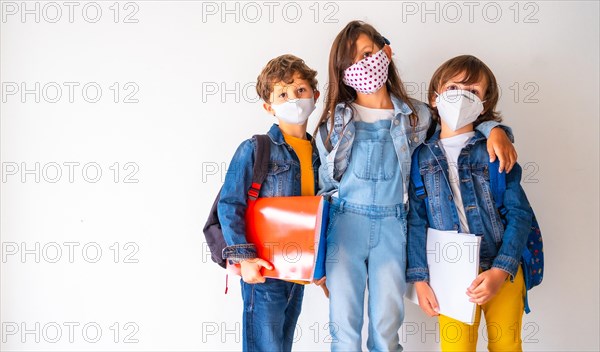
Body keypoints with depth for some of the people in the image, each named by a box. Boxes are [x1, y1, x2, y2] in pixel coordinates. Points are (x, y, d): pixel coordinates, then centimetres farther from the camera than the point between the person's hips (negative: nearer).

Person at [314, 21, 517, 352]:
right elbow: (325, 184, 9)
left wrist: (494, 128, -5)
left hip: (392, 226, 0)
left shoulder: (416, 115, 4)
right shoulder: (334, 122, 4)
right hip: (344, 224, 0)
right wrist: (317, 249, 6)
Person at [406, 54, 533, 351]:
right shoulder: (423, 155, 2)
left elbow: (520, 213, -5)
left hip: (503, 271, 0)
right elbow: (416, 220, 1)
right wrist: (419, 279, -6)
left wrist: (500, 272, -15)